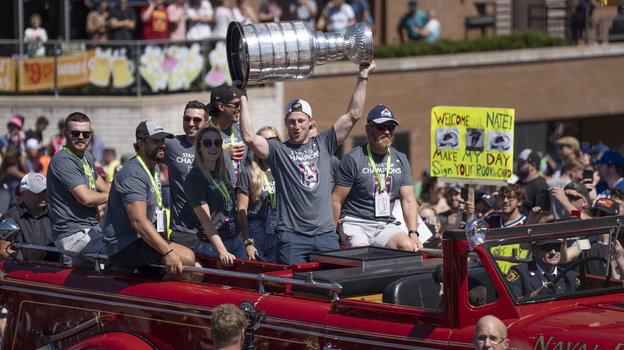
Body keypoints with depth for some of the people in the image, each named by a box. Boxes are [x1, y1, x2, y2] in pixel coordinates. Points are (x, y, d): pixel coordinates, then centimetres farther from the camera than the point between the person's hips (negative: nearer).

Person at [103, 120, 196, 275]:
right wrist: (167, 252, -36)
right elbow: (138, 221, -28)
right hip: (124, 247, -11)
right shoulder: (133, 174, -17)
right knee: (187, 258, -25)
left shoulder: (154, 169, 18)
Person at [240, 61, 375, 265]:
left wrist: (363, 78, 10)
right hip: (292, 235, -3)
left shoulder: (323, 144, 14)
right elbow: (249, 138, -11)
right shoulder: (278, 150, 5)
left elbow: (353, 115, 12)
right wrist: (243, 101, -9)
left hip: (325, 234, 3)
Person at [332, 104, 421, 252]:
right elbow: (336, 200, -3)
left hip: (387, 225, 5)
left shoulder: (400, 159, 13)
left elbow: (408, 200, 11)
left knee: (409, 246, -25)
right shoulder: (353, 159, -4)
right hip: (356, 224, -5)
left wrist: (413, 233, -3)